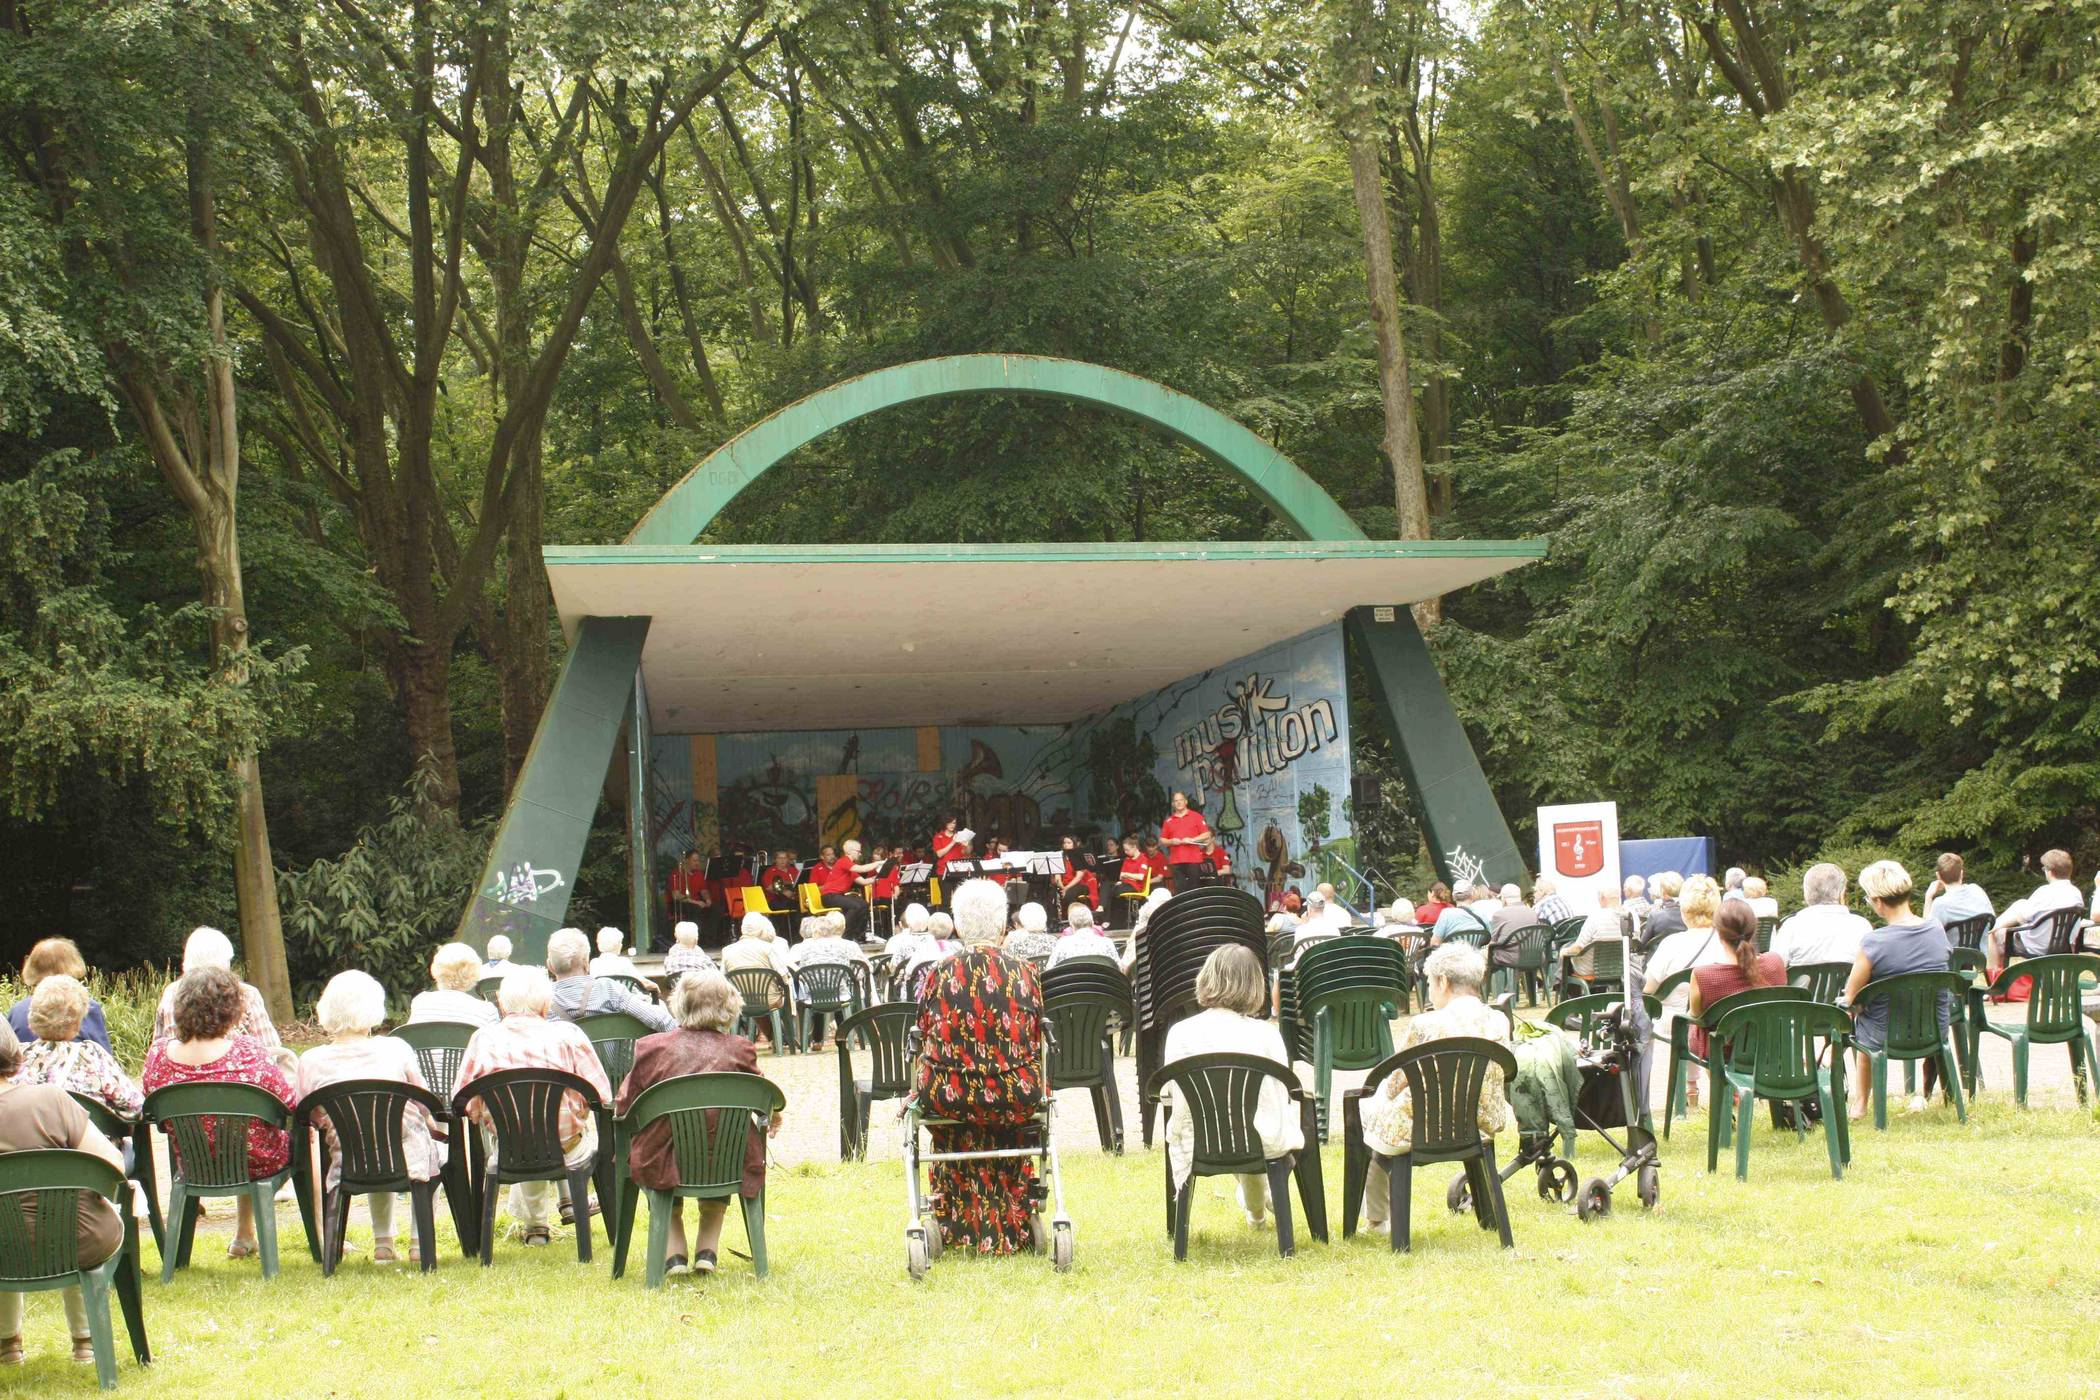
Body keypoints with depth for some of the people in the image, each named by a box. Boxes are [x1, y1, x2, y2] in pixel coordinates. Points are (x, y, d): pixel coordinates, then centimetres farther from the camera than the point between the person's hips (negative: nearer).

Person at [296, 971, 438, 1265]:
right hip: (409, 1163, -2)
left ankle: (383, 1242, 35)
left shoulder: (310, 1061, -7)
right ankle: (420, 1240, 30)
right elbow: (424, 1107, 2)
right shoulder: (395, 1048, -9)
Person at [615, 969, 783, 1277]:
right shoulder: (739, 1050, -7)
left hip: (663, 1165, -1)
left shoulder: (652, 1047, -9)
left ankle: (674, 1252, 25)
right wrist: (773, 1119, 35)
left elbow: (623, 1108, 0)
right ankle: (707, 1249, 31)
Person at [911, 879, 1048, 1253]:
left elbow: (924, 1041, 5)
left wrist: (919, 1090, 23)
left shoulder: (940, 974, -5)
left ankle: (960, 1228, 39)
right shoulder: (1024, 974, -3)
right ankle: (1012, 1230, 41)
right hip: (1016, 1098, 0)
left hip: (949, 1097, 0)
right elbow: (1037, 1043, 7)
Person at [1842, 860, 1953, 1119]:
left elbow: (1850, 1000, -16)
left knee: (1858, 1021, 33)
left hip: (1885, 1037, -3)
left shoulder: (1873, 943, -25)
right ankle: (1922, 1094, 43)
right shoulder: (1936, 928, -10)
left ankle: (1860, 1102, 40)